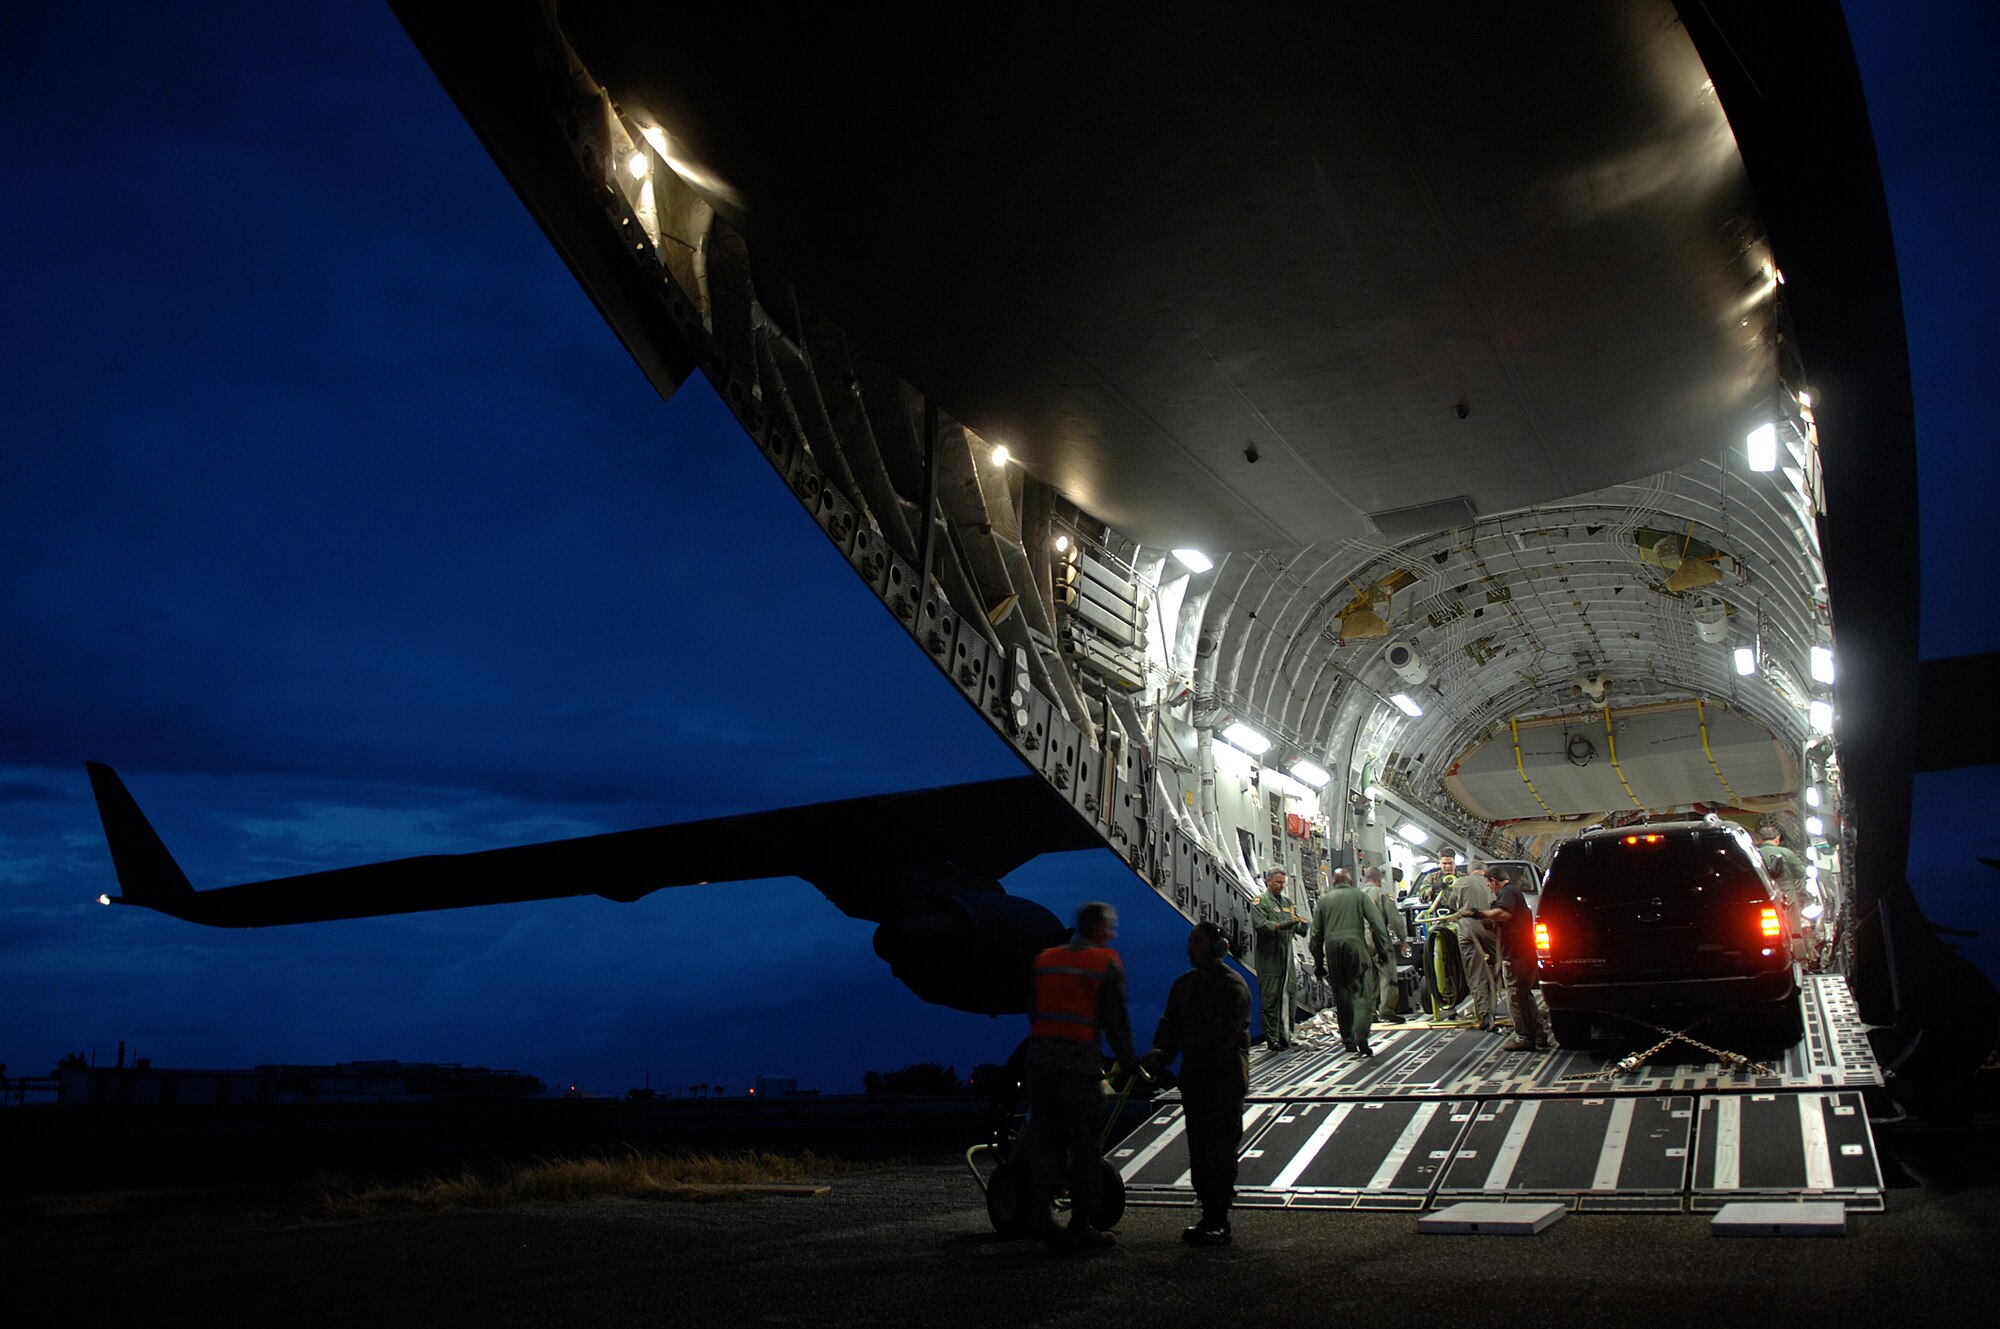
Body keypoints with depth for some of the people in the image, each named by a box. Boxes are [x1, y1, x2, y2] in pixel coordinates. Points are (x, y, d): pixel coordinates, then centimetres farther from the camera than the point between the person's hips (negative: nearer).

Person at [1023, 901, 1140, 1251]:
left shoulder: (1044, 959, 14)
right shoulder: (1107, 963, -1)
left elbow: (1034, 1012, 13)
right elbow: (1116, 1019, -2)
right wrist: (1129, 1061, 8)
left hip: (1038, 1055, 5)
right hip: (1078, 1061, -5)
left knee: (1048, 1139, 12)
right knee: (1086, 1145, 6)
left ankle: (1039, 1212, -2)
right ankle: (1080, 1226, 10)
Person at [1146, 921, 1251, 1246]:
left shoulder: (1233, 986, -10)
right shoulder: (1184, 984, 13)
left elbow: (1225, 1035, -19)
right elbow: (1170, 1023, 10)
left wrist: (1184, 1045, -20)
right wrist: (1161, 1050, -10)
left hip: (1226, 1076, -7)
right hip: (1194, 1076, 7)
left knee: (1220, 1149, -6)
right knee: (1198, 1148, 9)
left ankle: (1218, 1221, -1)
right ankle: (1210, 1215, 18)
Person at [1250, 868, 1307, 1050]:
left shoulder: (1287, 902, 22)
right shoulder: (1260, 902, 0)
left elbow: (1298, 926, 18)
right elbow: (1260, 924, -15)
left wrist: (1301, 923, -6)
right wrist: (1281, 926, -27)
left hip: (1286, 956, 7)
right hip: (1269, 958, -7)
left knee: (1287, 996, 6)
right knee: (1271, 998, -5)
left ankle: (1285, 1035, 13)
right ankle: (1272, 1038, -2)